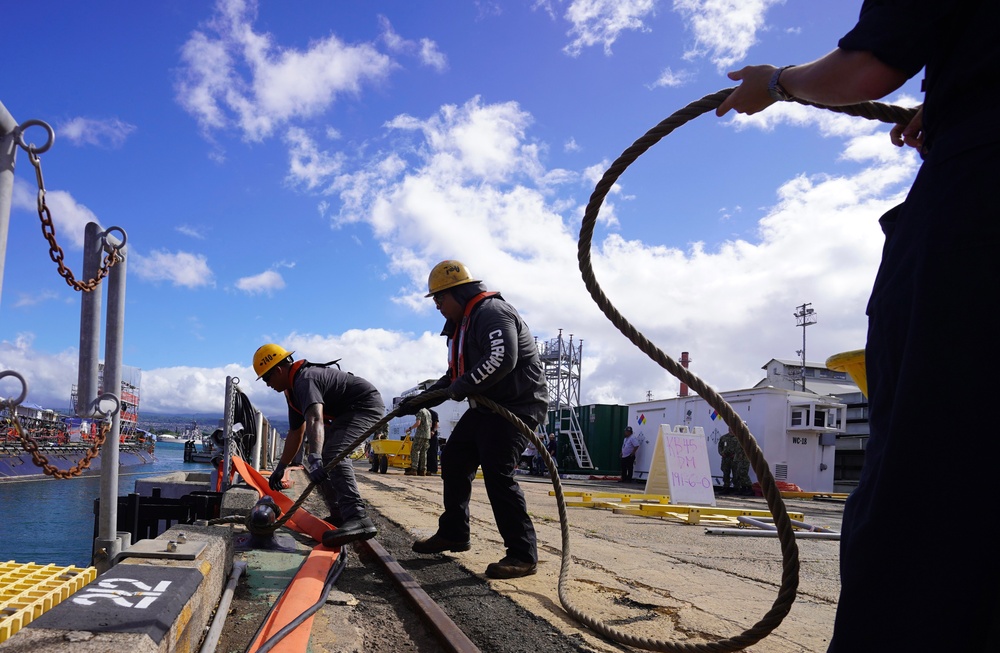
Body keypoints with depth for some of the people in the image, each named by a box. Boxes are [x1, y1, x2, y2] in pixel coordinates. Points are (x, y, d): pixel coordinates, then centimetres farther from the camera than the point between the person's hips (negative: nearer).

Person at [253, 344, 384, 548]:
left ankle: (358, 519, -43)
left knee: (332, 454, -29)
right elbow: (295, 433, 20)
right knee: (322, 458, 14)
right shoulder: (293, 388, 11)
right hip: (347, 412, 11)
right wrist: (280, 467, 22)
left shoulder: (304, 380, -23)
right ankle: (340, 517, 22)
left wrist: (315, 458, -56)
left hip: (366, 405, -11)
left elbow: (315, 419, -43)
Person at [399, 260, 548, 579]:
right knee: (453, 460, 13)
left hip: (518, 405, -11)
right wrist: (421, 400, 15)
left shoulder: (492, 312, -16)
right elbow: (455, 377, 23)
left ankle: (523, 555, -12)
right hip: (487, 407, 11)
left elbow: (502, 359, -32)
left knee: (497, 473, -19)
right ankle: (453, 534, 27)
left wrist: (463, 386, -26)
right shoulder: (462, 325, 18)